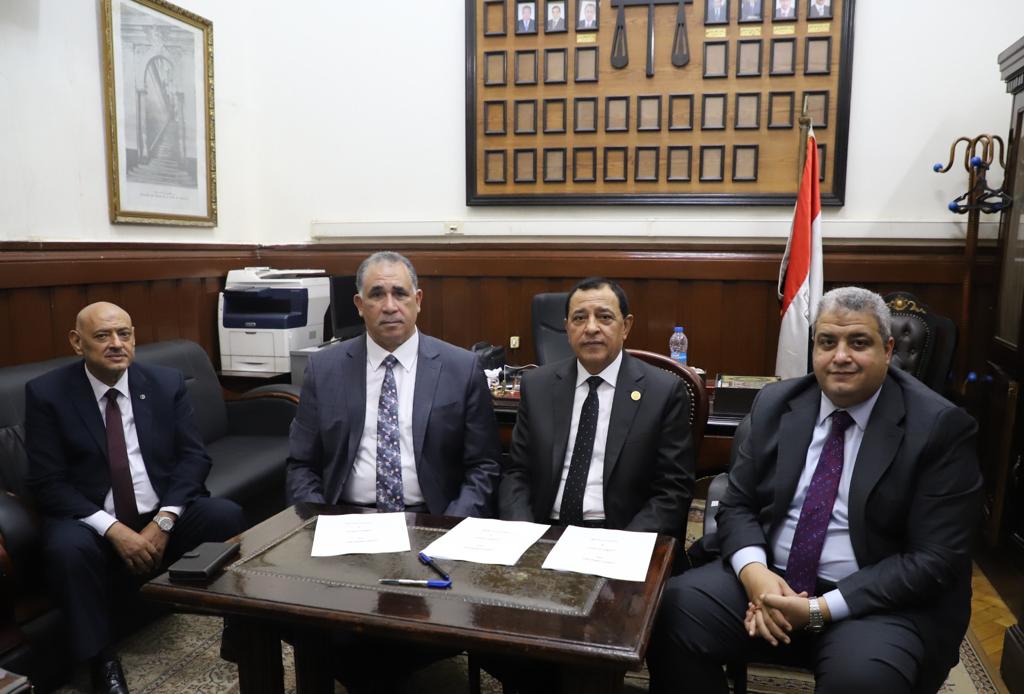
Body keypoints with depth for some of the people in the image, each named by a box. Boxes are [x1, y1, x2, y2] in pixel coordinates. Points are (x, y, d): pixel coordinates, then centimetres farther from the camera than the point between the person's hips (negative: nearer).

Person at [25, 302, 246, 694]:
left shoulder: (167, 383, 1)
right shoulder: (46, 393, -5)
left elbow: (194, 457, -2)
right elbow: (48, 483, -9)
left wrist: (163, 520, -17)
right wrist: (113, 529, -22)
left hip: (164, 513, 2)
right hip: (90, 519, -1)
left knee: (227, 516, -25)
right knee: (67, 549, -34)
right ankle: (103, 661, -12)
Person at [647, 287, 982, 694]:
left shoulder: (940, 428, -8)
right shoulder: (776, 404, 3)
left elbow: (936, 559, -11)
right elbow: (737, 504, 5)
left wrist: (823, 609, -19)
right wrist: (754, 572, -16)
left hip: (880, 600, -2)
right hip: (769, 578, 3)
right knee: (675, 610, -21)